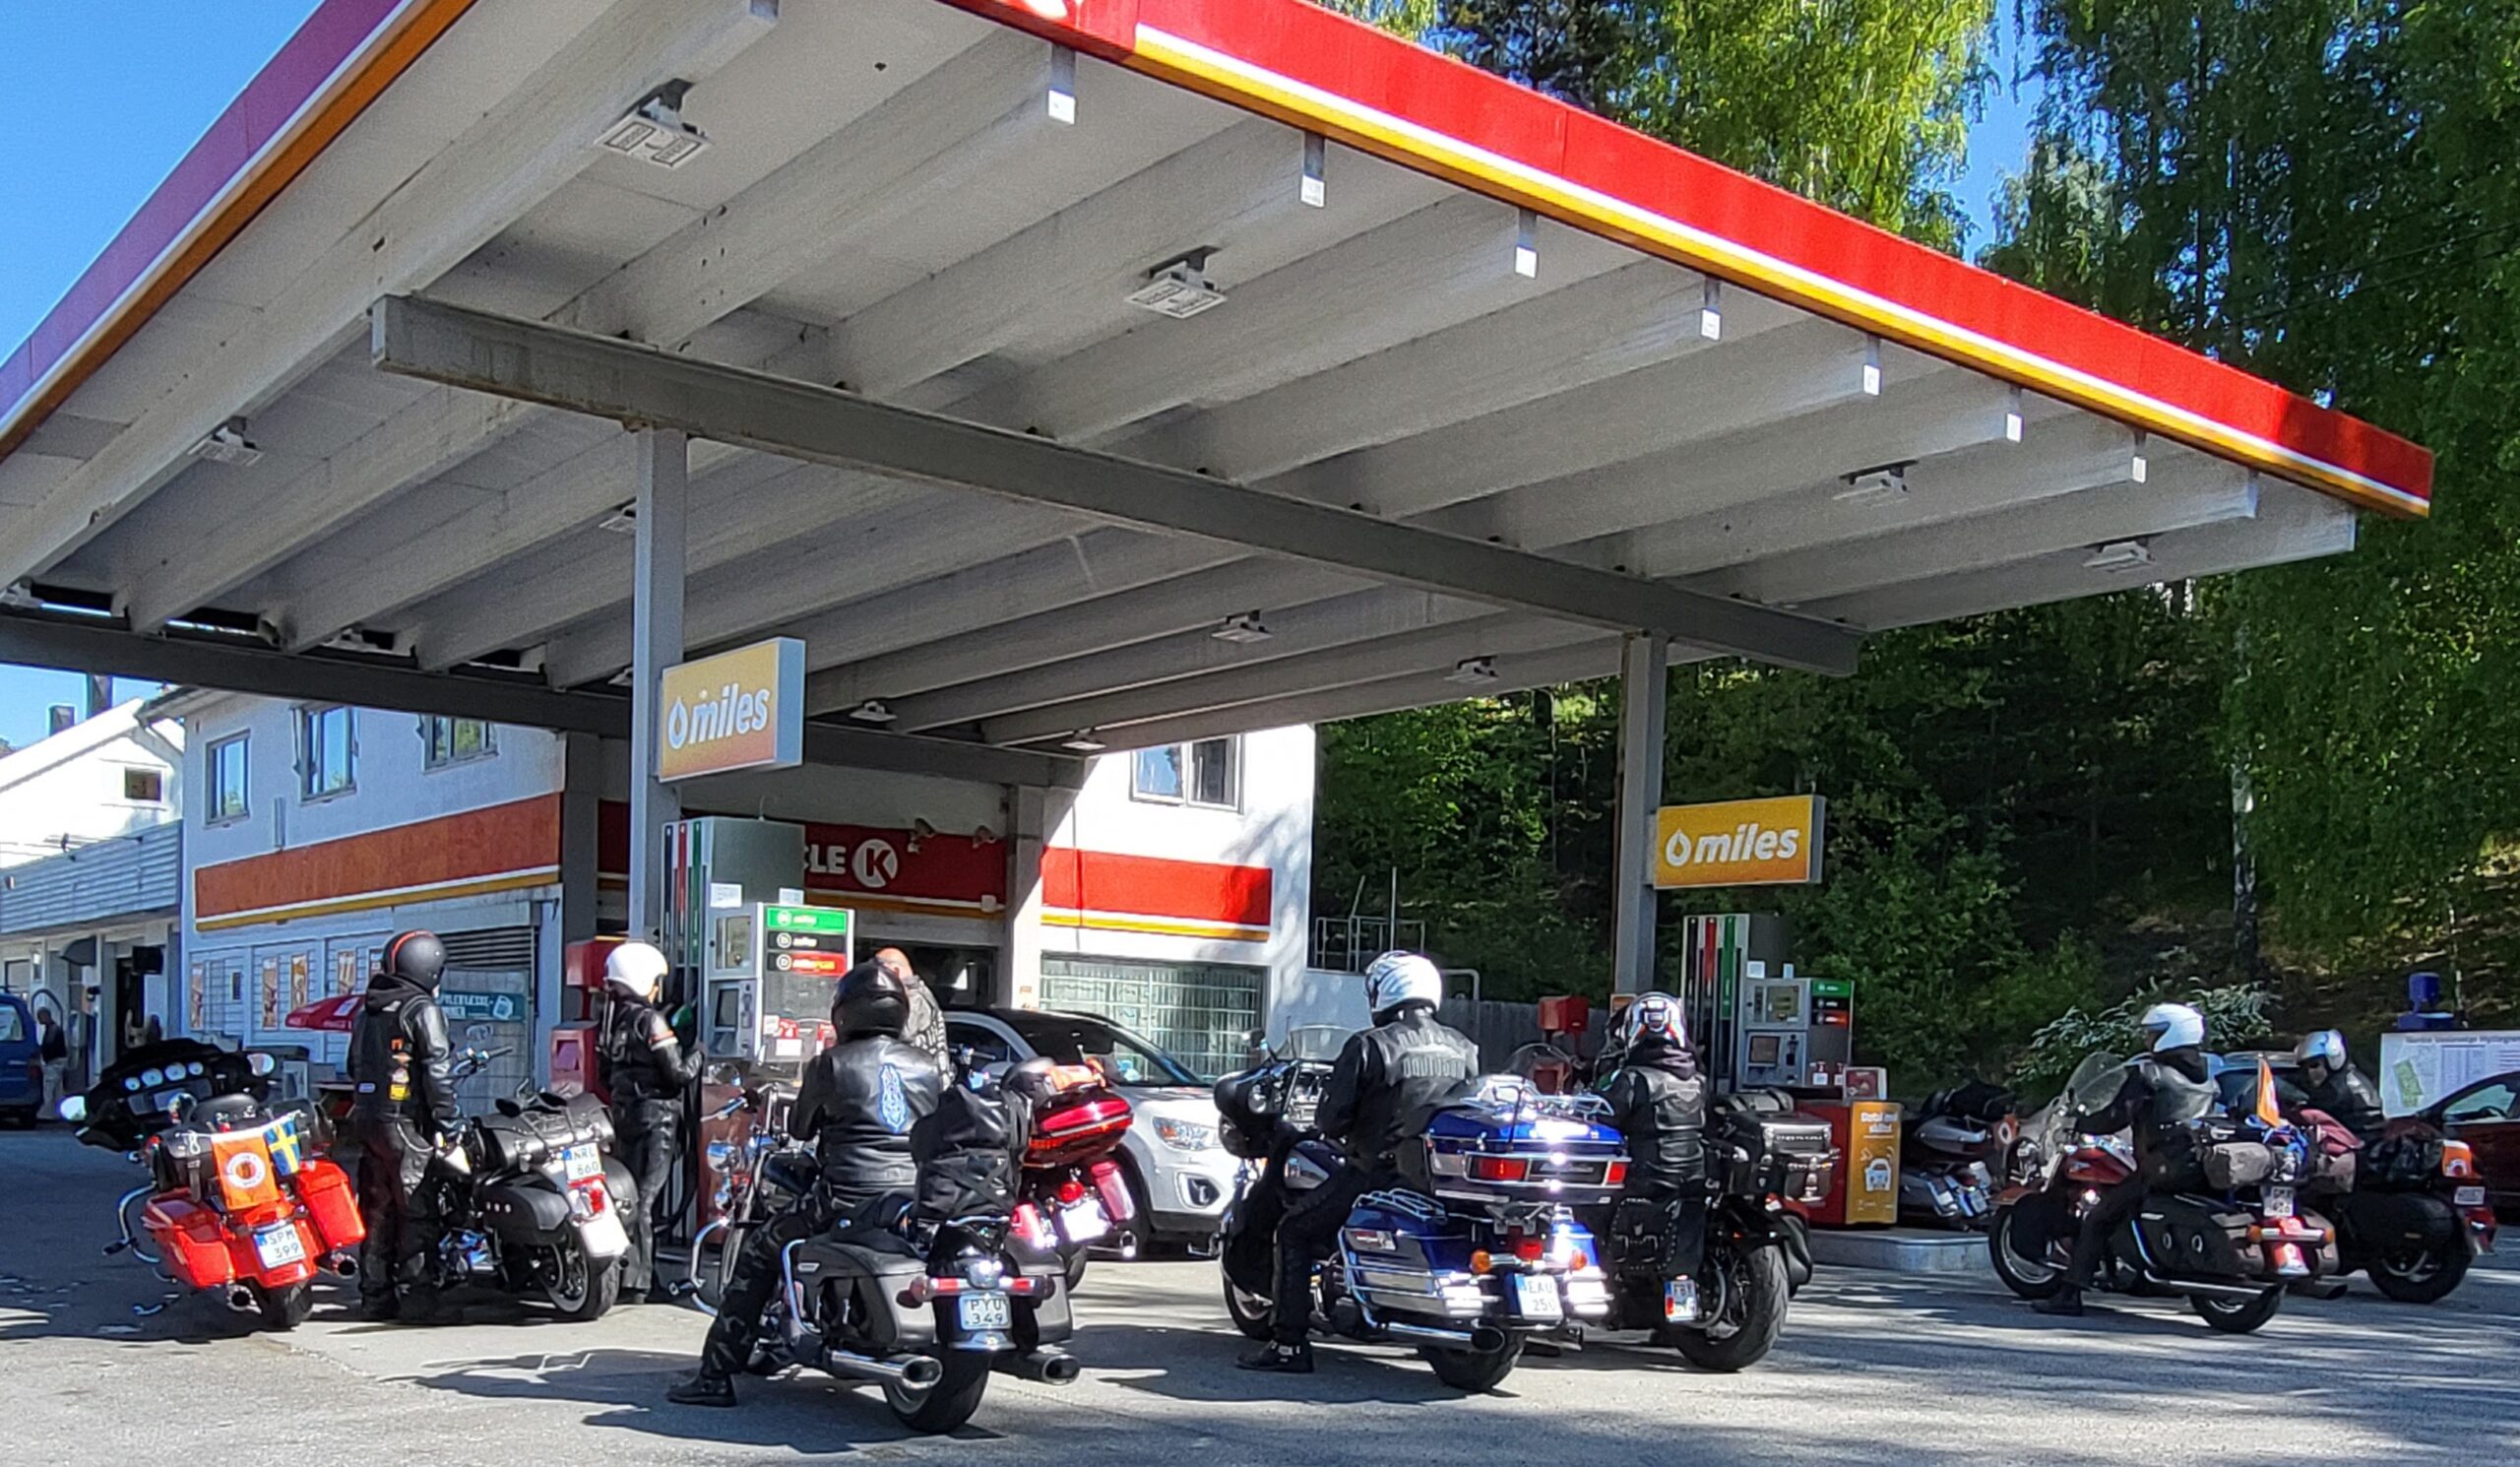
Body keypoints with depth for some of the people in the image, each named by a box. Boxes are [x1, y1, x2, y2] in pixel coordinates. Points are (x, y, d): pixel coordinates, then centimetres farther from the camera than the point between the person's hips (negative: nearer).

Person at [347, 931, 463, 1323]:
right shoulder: (422, 1010, -9)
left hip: (367, 1119, 8)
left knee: (377, 1208, 12)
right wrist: (448, 1122, -12)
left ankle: (375, 1296, 16)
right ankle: (416, 1298, -7)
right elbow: (436, 1071, -14)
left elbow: (355, 1066, 22)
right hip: (407, 1123, -8)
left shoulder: (367, 1012, 16)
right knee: (416, 1211, -5)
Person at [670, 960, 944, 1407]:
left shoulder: (831, 1063, 0)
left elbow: (799, 1127, 13)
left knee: (758, 1253, 13)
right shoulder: (928, 1067, 10)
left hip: (848, 1198, -4)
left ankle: (716, 1375, 10)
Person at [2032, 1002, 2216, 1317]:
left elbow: (2117, 1116, -11)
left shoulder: (2147, 1073, -6)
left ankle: (2071, 1293, -5)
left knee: (2097, 1219, 1)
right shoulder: (2208, 1073, 14)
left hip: (2159, 1167, -7)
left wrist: (2078, 1125, 2)